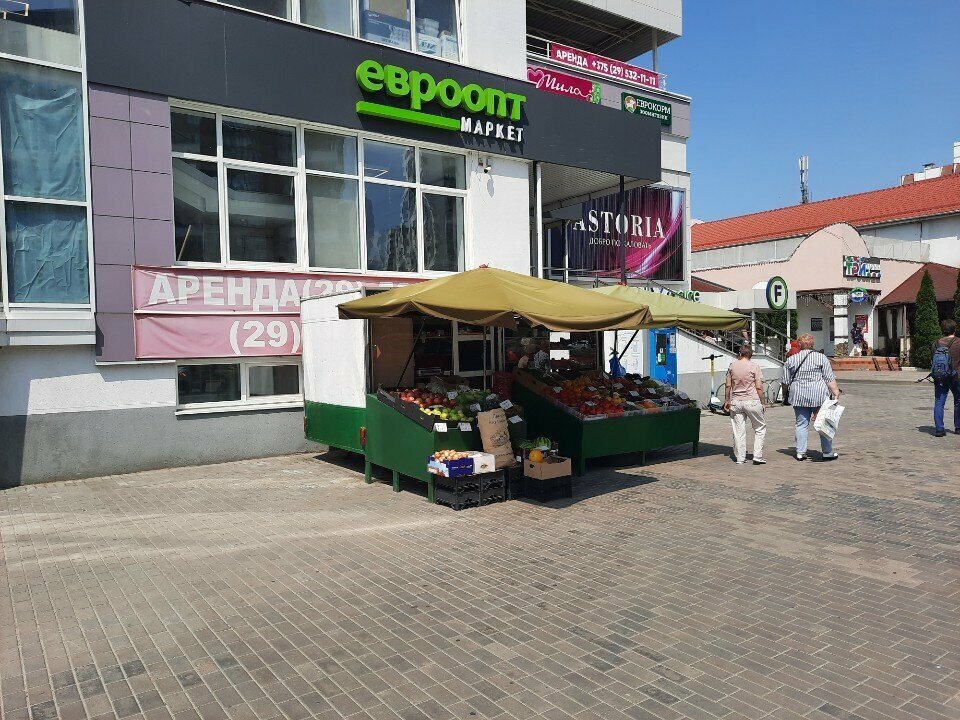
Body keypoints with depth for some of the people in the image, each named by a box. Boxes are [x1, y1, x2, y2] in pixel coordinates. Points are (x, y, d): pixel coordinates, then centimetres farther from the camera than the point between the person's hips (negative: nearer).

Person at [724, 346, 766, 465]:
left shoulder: (732, 366, 3)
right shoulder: (754, 366, -6)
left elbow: (728, 386, 6)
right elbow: (759, 387, -8)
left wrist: (727, 400, 16)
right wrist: (762, 403, 1)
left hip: (736, 401, 3)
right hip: (752, 401, -3)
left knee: (738, 431, 8)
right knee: (760, 428, 11)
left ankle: (740, 458, 11)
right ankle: (757, 456, 4)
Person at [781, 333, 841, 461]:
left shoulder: (790, 360, 6)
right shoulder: (821, 357, 0)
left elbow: (786, 382, 8)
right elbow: (830, 378, -4)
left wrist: (785, 394, 21)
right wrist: (836, 392, -2)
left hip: (799, 396, 2)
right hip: (819, 395, -2)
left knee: (801, 424, 8)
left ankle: (800, 453, 8)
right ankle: (827, 453, 11)